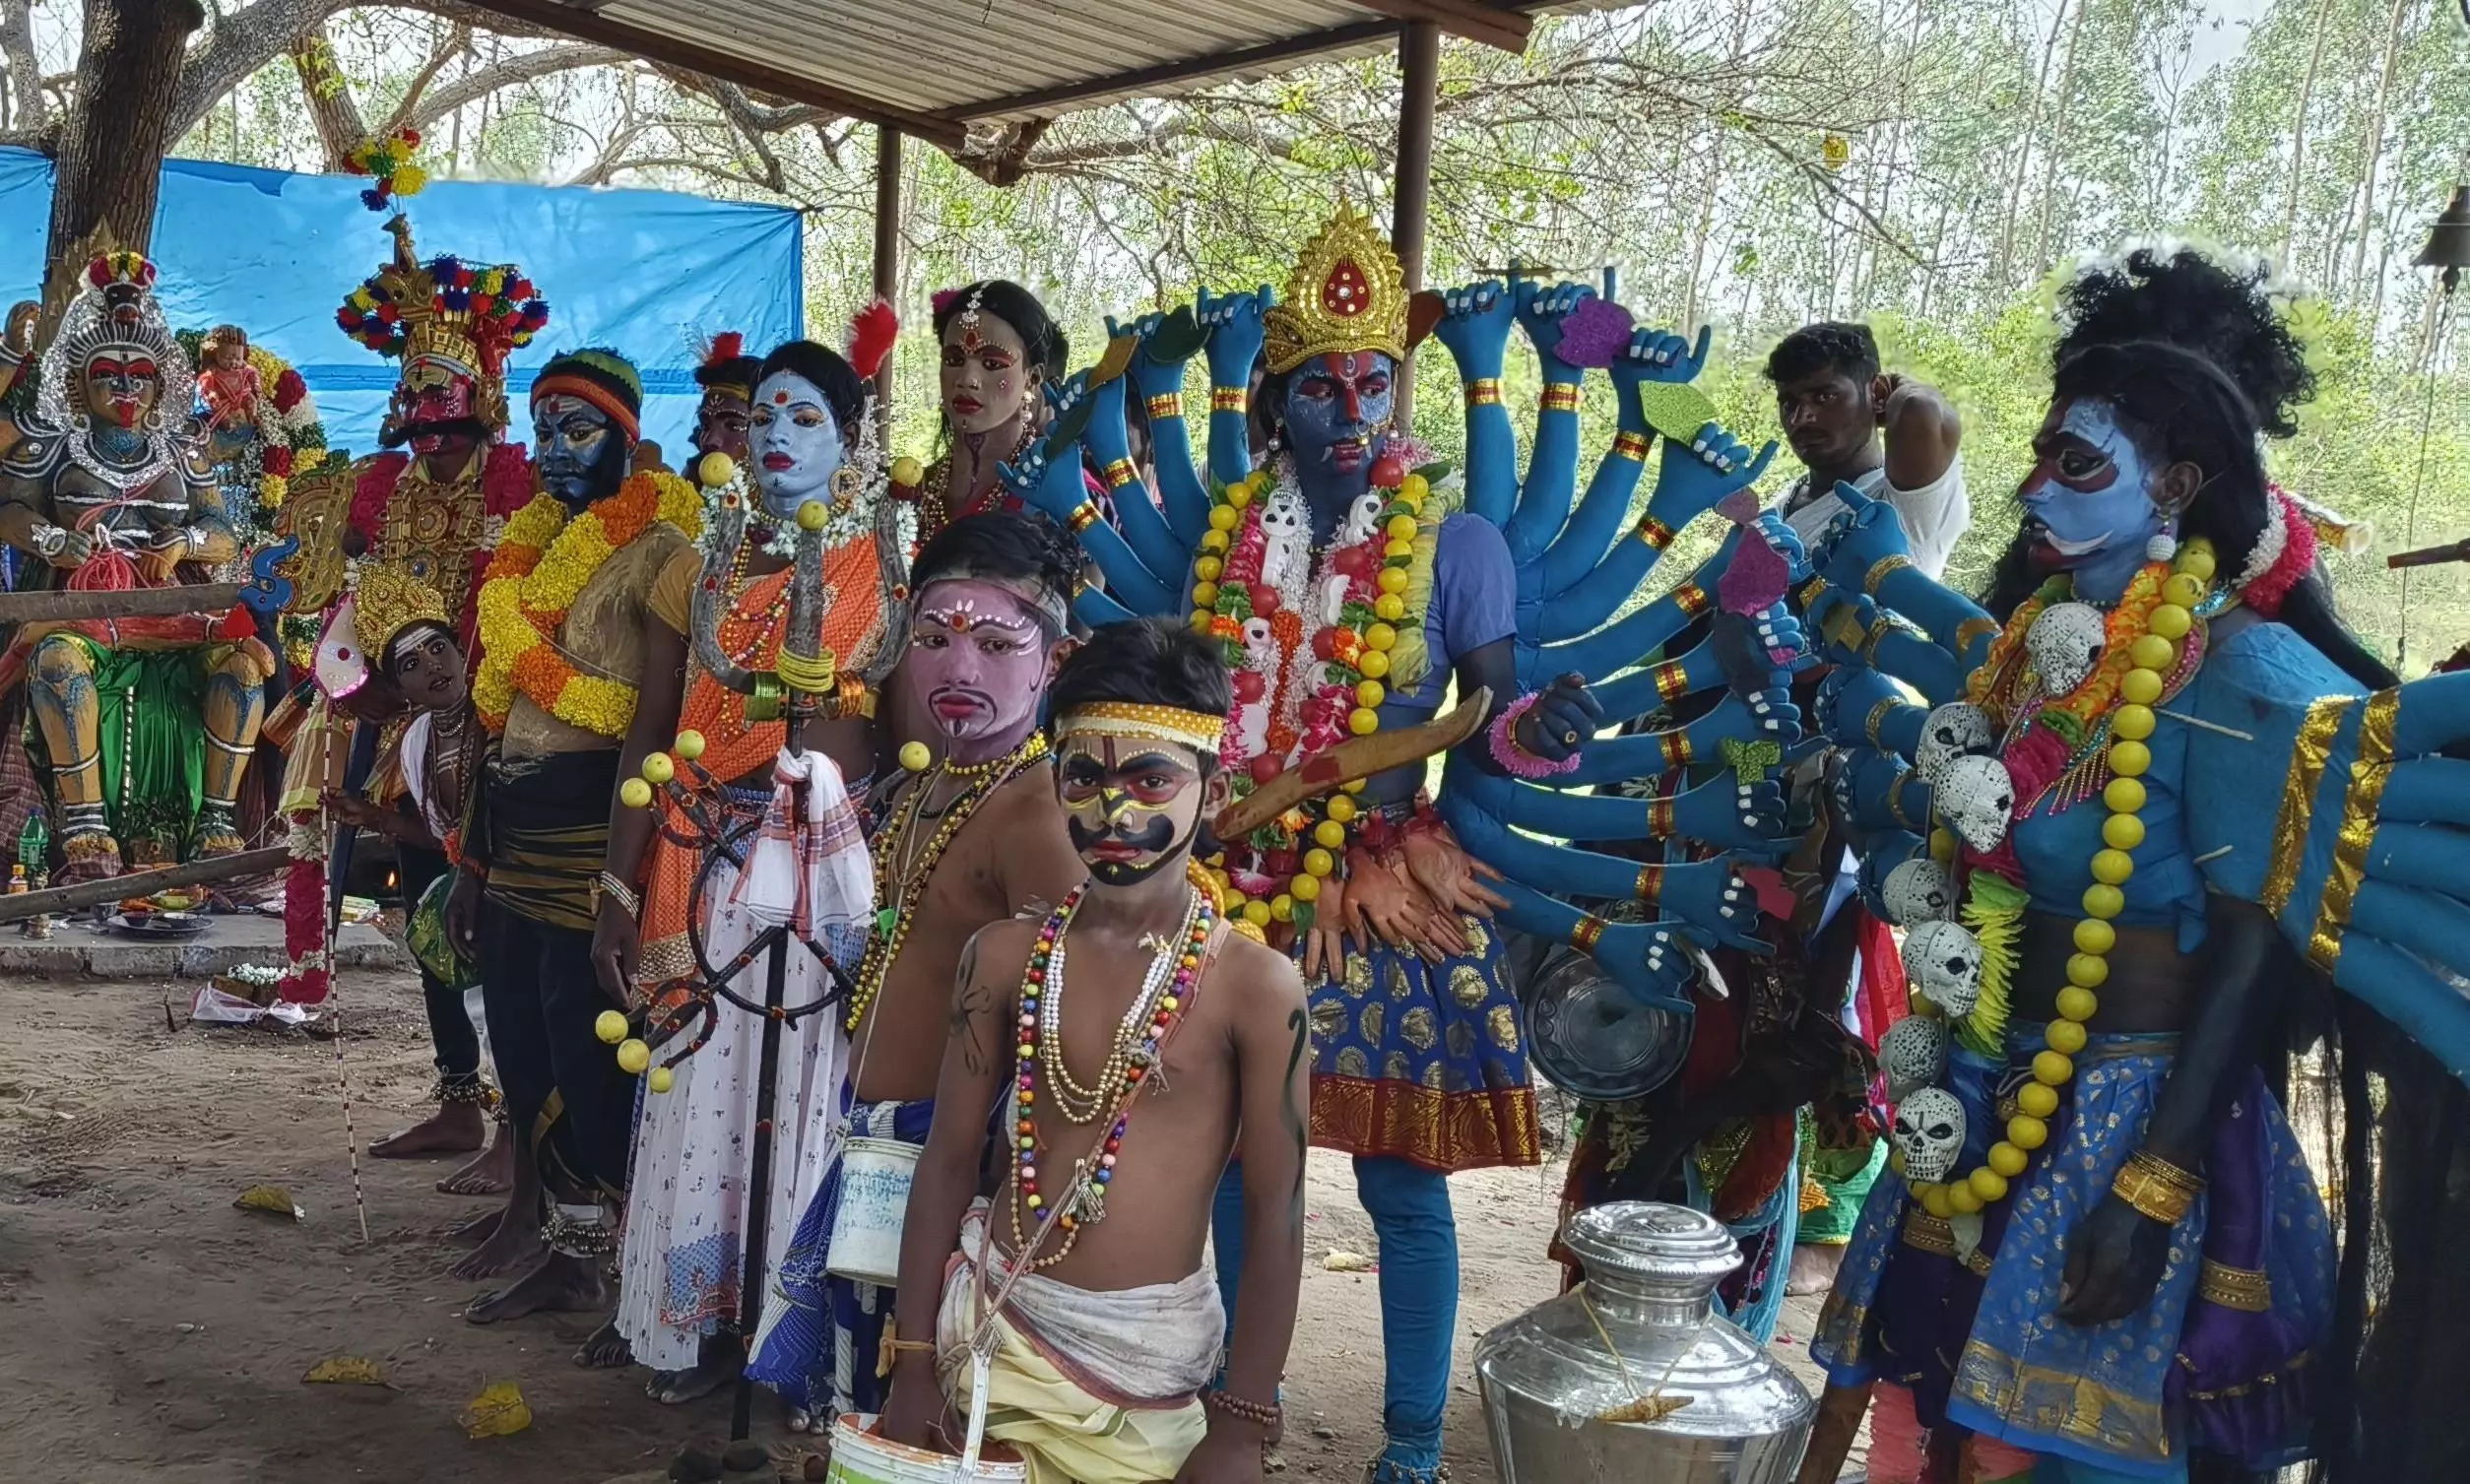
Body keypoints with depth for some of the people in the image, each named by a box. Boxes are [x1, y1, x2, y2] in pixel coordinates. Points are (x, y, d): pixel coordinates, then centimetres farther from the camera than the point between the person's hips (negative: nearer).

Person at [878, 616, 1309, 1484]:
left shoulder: (1255, 985, -12)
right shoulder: (1004, 956, -3)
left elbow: (1274, 1215, -9)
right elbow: (949, 1162, 3)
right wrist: (913, 1367, 2)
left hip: (1151, 1353, -2)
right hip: (990, 1325, 3)